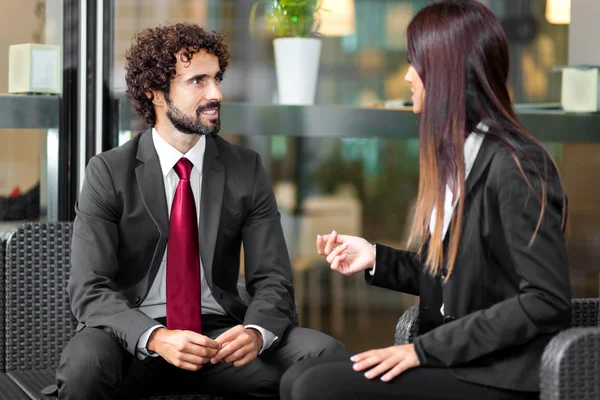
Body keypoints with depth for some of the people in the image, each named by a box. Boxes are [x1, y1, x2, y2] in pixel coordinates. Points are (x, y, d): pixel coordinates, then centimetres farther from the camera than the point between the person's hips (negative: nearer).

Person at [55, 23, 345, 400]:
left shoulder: (247, 169, 2)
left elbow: (272, 280, 0)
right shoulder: (109, 172, -4)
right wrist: (156, 338, -30)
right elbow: (90, 290, -11)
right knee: (85, 363, -36)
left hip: (220, 334, 2)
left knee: (328, 355, -22)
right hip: (135, 338, -2)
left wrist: (256, 332, -24)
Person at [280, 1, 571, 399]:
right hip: (454, 362, 8)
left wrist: (424, 349, -19)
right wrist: (377, 259, 6)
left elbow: (547, 303, -20)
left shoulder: (515, 167, -15)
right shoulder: (457, 157, 13)